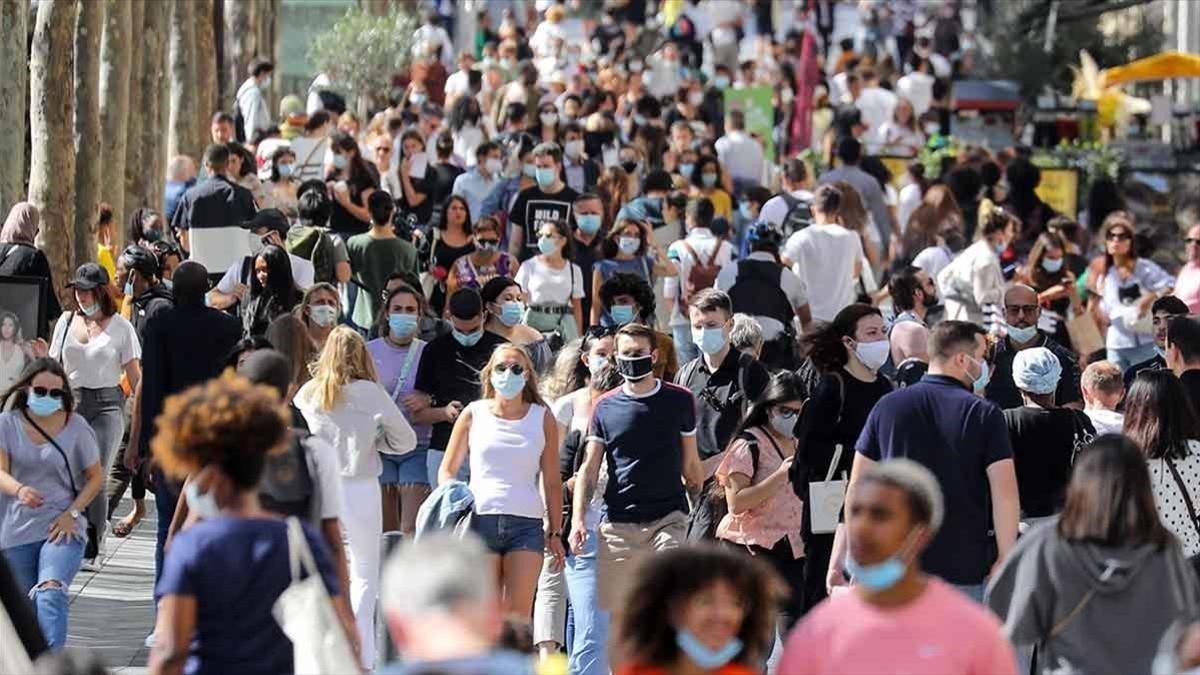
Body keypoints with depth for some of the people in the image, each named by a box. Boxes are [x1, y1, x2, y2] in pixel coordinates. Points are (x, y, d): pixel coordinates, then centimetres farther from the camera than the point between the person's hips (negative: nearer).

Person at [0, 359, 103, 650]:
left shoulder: (75, 426, -1)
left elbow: (96, 478, 6)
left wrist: (72, 512, -9)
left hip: (63, 528, -3)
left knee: (51, 592, -27)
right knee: (26, 610, 10)